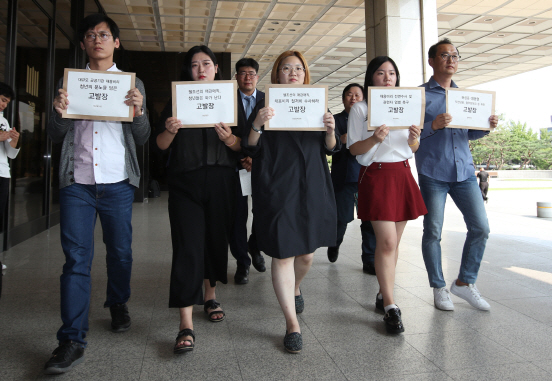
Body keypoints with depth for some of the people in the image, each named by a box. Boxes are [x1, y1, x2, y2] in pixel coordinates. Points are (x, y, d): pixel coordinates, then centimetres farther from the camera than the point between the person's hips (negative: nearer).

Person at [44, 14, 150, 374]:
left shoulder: (132, 83, 11)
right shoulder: (69, 82, 14)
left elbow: (142, 139, 7)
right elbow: (56, 136, 12)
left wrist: (138, 110, -13)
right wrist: (59, 112, -9)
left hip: (117, 182, 0)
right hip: (77, 182, 0)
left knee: (120, 250, 9)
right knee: (76, 257, -3)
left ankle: (118, 305, 34)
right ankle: (72, 341, 2)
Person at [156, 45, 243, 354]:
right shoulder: (177, 100, 10)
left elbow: (241, 146, 6)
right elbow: (161, 145, 5)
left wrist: (229, 138, -15)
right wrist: (170, 130, -17)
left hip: (222, 182, 2)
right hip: (186, 183, -1)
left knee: (217, 241, 10)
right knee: (187, 247, -8)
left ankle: (210, 296, 35)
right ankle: (186, 325, -5)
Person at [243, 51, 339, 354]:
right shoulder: (265, 104, 5)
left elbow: (330, 149, 12)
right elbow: (250, 149, -1)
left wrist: (330, 130, -9)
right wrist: (257, 125, -20)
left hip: (313, 188, 4)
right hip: (277, 189, -3)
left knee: (306, 252, 11)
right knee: (282, 253, -4)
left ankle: (295, 289, 45)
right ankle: (292, 324, 9)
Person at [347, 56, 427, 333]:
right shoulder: (360, 108, 1)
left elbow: (413, 149, 17)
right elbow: (354, 149, -4)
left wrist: (414, 138, -5)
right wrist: (374, 139, -22)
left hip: (402, 175, 6)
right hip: (376, 175, -5)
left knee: (393, 241, 8)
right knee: (386, 242, -11)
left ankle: (384, 293, 23)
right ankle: (390, 307, -3)